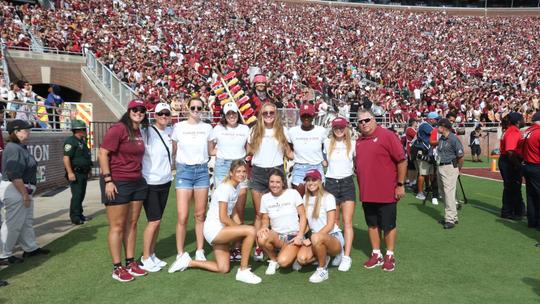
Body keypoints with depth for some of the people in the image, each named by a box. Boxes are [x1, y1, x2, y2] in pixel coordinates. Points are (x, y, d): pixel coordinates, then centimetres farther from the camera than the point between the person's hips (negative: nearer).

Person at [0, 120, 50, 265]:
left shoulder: (21, 148, 13)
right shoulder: (13, 149, -18)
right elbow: (14, 175, -24)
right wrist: (25, 194, -21)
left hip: (23, 190, 11)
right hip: (15, 190, -11)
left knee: (27, 221, 19)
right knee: (13, 223, -1)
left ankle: (30, 248, 31)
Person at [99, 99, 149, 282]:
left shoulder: (139, 132, 10)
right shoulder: (118, 129, -12)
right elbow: (103, 153, -15)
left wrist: (140, 176, 15)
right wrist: (108, 180, -18)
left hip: (137, 183, 7)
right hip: (118, 183, -7)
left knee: (132, 224, 13)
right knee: (117, 226, 2)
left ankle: (131, 263, 24)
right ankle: (117, 268, 13)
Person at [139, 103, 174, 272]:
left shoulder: (169, 132, 6)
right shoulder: (147, 133, -13)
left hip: (165, 182, 6)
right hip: (150, 184, -6)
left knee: (157, 220, 11)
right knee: (154, 220, -5)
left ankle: (152, 255, 22)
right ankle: (145, 259, 9)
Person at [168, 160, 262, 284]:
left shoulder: (237, 187, 8)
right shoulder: (225, 188, -18)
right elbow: (223, 218, -20)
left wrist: (240, 229, 1)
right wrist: (240, 228, -9)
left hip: (220, 230, 9)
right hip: (213, 229, -9)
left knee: (223, 269, 9)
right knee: (251, 231, -25)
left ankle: (188, 262, 21)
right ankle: (243, 271, -11)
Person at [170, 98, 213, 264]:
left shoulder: (207, 128, 7)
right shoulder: (179, 127, 1)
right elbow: (173, 150, 8)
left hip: (202, 171, 2)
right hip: (184, 171, -2)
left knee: (200, 215, 6)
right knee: (182, 217, -6)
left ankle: (200, 251, 18)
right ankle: (180, 254, 7)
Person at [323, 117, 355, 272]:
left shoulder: (352, 144, 3)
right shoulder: (327, 143, 6)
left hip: (347, 183, -2)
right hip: (331, 183, 2)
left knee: (347, 222, -6)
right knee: (334, 222, 7)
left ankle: (347, 256, -5)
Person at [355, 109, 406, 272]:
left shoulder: (387, 136, -10)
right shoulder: (359, 141, 9)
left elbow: (402, 160, -11)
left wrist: (400, 184, -11)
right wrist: (361, 186, 15)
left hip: (386, 191, -6)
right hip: (366, 192, 6)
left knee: (389, 225, 7)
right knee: (372, 224, 14)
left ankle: (390, 256, 21)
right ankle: (376, 254, 27)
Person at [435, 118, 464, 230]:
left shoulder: (453, 139, -14)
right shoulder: (441, 138, 12)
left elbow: (461, 157, -12)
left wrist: (458, 170, -3)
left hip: (449, 168, -9)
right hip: (440, 168, 9)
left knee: (449, 193, -11)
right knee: (445, 193, 13)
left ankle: (450, 219, -9)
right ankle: (452, 216, 24)